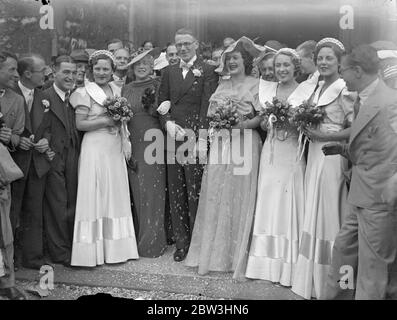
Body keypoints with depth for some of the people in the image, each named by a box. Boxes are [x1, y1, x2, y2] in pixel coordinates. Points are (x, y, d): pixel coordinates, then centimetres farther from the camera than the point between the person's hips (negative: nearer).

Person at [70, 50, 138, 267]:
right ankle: (93, 250, 4)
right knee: (95, 196, -3)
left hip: (115, 148, 6)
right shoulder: (85, 92, -4)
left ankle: (115, 248, 15)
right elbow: (80, 124, -10)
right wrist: (106, 121, -14)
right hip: (95, 148, -6)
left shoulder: (117, 90, 13)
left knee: (116, 196, 7)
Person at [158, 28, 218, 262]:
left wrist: (197, 136, -14)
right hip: (173, 138, 5)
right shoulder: (169, 72, 17)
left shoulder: (207, 71, 1)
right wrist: (168, 123, -6)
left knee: (195, 193, -4)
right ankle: (181, 244, 17)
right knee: (176, 193, 7)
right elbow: (162, 102, 13)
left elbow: (207, 106, -6)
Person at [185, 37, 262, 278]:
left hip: (245, 143, -5)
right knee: (216, 198, 3)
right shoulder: (222, 86, 18)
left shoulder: (256, 85, 1)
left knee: (240, 199, -2)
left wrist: (242, 124, -19)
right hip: (221, 144, 5)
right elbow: (211, 115, 18)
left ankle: (238, 258, 9)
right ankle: (215, 254, 15)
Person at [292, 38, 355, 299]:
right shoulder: (319, 88, 14)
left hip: (332, 157, -8)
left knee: (328, 215, -1)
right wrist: (306, 127, 3)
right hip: (315, 156, 8)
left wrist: (323, 136, -16)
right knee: (315, 215, 11)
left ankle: (330, 285, 12)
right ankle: (315, 280, 23)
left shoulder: (344, 90, -10)